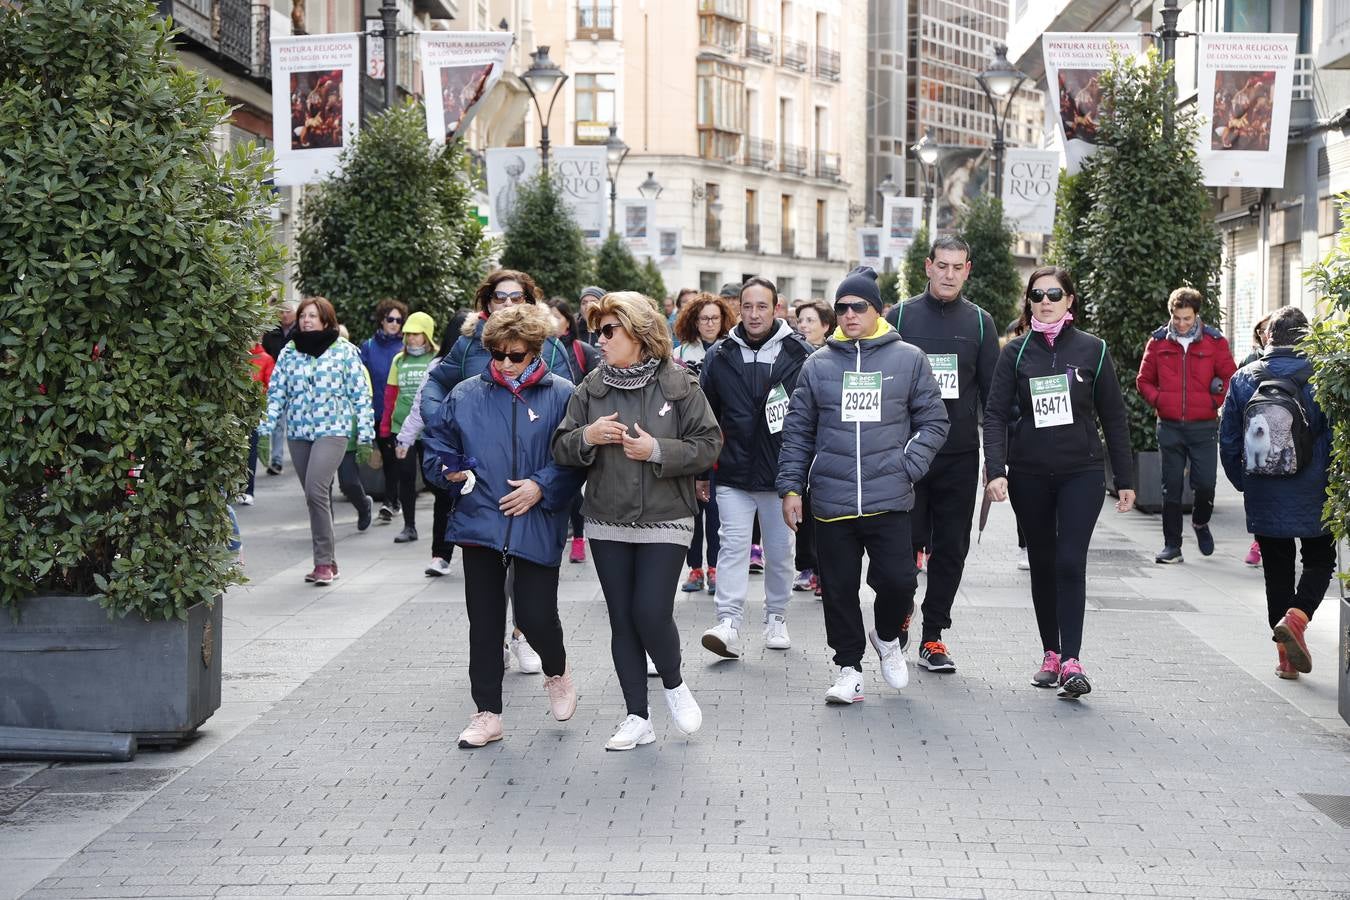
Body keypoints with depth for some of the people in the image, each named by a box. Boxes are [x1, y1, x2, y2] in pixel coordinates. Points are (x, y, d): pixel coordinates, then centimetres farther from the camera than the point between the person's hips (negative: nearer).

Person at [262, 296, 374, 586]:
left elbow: (360, 392, 1)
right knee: (316, 497, 9)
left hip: (332, 430, -5)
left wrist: (365, 429, -4)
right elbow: (276, 392, 10)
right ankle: (327, 562, 18)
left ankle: (324, 561, -14)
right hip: (298, 432, 5)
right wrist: (266, 425, -2)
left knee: (316, 491, -20)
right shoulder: (289, 353, 10)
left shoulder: (345, 351, 1)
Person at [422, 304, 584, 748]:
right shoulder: (466, 394, 6)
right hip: (479, 523, 3)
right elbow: (437, 444, 14)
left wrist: (542, 486, -15)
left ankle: (557, 673, 31)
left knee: (536, 615, -3)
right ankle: (487, 713, 17)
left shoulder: (561, 395, -2)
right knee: (484, 622, 6)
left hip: (537, 526, -3)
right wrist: (449, 470, -6)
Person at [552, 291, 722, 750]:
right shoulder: (592, 387, 4)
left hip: (663, 521, -4)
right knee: (622, 620, 7)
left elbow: (708, 446, -6)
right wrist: (586, 437, -15)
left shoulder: (678, 384, -5)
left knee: (652, 613, -12)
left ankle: (674, 684, 19)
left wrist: (657, 450, -18)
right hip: (607, 523, 4)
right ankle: (638, 718, 17)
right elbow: (560, 448, 5)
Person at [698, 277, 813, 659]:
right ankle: (730, 624, -9)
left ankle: (776, 618, 25)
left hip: (781, 472, 0)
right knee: (733, 545, -7)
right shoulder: (721, 356, 3)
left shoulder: (800, 354, -2)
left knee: (780, 550, 10)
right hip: (733, 474, 0)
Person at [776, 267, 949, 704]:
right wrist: (791, 487, 5)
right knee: (839, 590, 5)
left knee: (897, 580, -8)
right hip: (831, 502, 2)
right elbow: (797, 432, 11)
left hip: (889, 501, -1)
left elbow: (934, 421, 7)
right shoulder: (818, 364, 8)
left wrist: (908, 467, -5)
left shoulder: (909, 359, 4)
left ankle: (887, 637, 24)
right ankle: (849, 667, 21)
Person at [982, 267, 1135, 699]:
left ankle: (1072, 661, -12)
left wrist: (1124, 478, 5)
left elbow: (1113, 416, 6)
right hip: (1029, 475, 2)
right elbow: (996, 414, -2)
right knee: (1042, 564, 10)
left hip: (1081, 473, -2)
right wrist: (995, 469, -15)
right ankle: (1051, 654, 20)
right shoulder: (1016, 352, 3)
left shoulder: (1092, 350, 2)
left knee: (1070, 563, -11)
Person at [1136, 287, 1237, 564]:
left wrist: (1214, 401, -7)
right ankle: (1172, 546, 12)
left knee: (1205, 484, -4)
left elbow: (1231, 378, 6)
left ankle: (1200, 522, 28)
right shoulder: (1158, 342, 4)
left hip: (1204, 427, -1)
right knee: (1171, 487, 5)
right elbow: (1143, 380, 12)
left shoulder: (1214, 341, 0)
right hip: (1169, 427, 1)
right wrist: (1158, 400, -3)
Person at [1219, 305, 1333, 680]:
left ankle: (1287, 656, 13)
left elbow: (1228, 439, 4)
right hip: (1312, 496, -2)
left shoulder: (1243, 378, 0)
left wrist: (1243, 482, 15)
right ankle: (1296, 617, -12)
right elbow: (1335, 435, -7)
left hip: (1263, 497, 3)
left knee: (1277, 570, 12)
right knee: (1319, 561, 14)